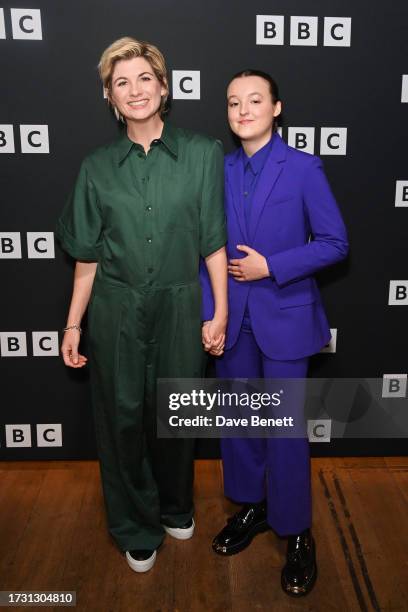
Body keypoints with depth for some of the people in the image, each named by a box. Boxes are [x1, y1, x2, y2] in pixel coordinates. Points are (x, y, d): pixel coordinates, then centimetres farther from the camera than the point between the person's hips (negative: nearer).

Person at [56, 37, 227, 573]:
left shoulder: (202, 155, -2)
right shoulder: (98, 167, 2)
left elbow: (214, 242, -2)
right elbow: (87, 255, 4)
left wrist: (221, 312, -5)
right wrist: (73, 325, 3)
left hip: (179, 308, 0)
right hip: (116, 311, 1)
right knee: (123, 417, 10)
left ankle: (176, 509, 41)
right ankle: (137, 528, 33)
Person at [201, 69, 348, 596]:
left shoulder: (303, 168, -7)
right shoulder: (219, 170, 4)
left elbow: (334, 242, -8)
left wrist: (271, 267, -15)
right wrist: (209, 315, -4)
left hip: (284, 318, -4)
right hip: (233, 319, 4)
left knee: (285, 427, 3)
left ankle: (296, 533, 24)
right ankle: (250, 506, 38)